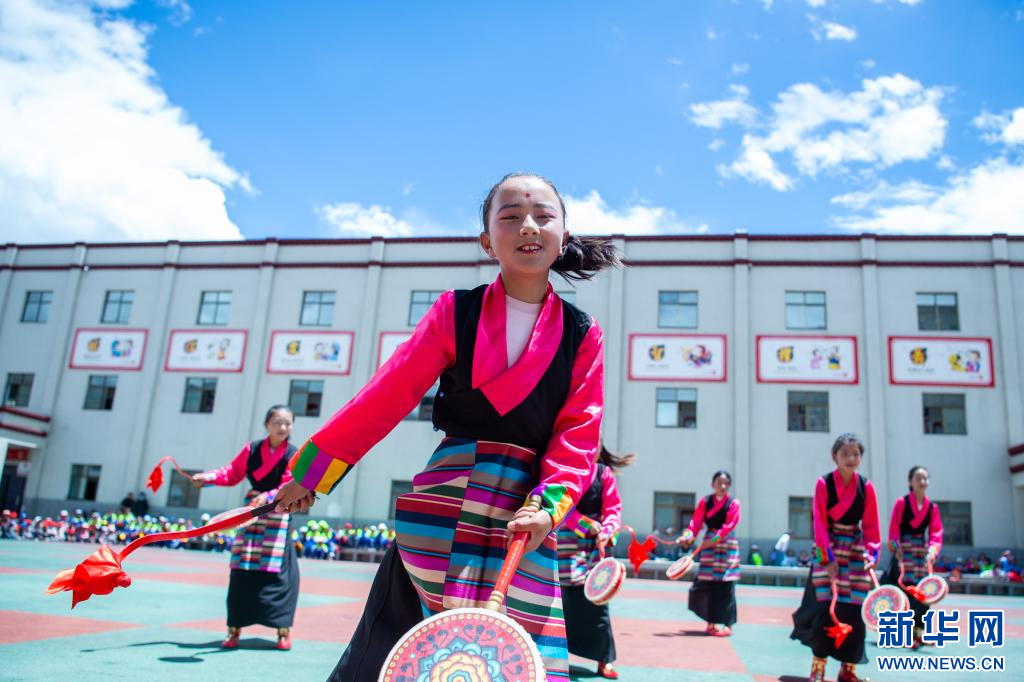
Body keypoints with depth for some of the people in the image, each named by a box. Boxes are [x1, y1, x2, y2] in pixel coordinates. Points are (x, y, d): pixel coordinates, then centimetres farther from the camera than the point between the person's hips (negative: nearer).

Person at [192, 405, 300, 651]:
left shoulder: (294, 455, -7)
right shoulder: (252, 448, 2)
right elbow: (232, 473, 9)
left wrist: (268, 497, -35)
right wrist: (209, 477, -8)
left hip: (278, 514, -3)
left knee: (277, 571, -4)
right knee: (242, 571, 4)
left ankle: (283, 629, 7)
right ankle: (234, 629, 15)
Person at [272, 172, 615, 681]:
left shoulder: (583, 336, 3)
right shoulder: (455, 311, 0)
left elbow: (577, 439, -1)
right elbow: (386, 396, 1)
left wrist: (547, 505, -19)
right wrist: (309, 473, 4)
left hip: (523, 518, 1)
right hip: (442, 506, 0)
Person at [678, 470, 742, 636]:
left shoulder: (733, 503, -3)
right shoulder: (704, 501, 4)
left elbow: (728, 526, -13)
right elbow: (696, 522, -3)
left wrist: (713, 540, -23)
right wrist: (687, 536, -21)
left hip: (727, 545, -3)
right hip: (708, 545, 3)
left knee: (725, 587, -4)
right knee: (707, 585, 4)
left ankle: (728, 625, 5)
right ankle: (711, 622, 16)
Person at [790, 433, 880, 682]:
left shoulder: (866, 487, -1)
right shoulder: (824, 483, -8)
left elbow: (871, 526, 0)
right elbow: (820, 522, -12)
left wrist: (871, 553, -14)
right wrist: (827, 557, -18)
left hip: (855, 550, 3)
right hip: (827, 548, -3)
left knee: (854, 611, 2)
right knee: (826, 607, -8)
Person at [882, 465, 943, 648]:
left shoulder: (932, 507, 7)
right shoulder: (901, 502, -6)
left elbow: (936, 533, 2)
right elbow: (894, 530, -8)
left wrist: (933, 551, -14)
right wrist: (897, 550, -18)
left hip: (922, 552, 5)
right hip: (903, 551, -5)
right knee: (905, 591, -7)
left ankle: (919, 632, 18)